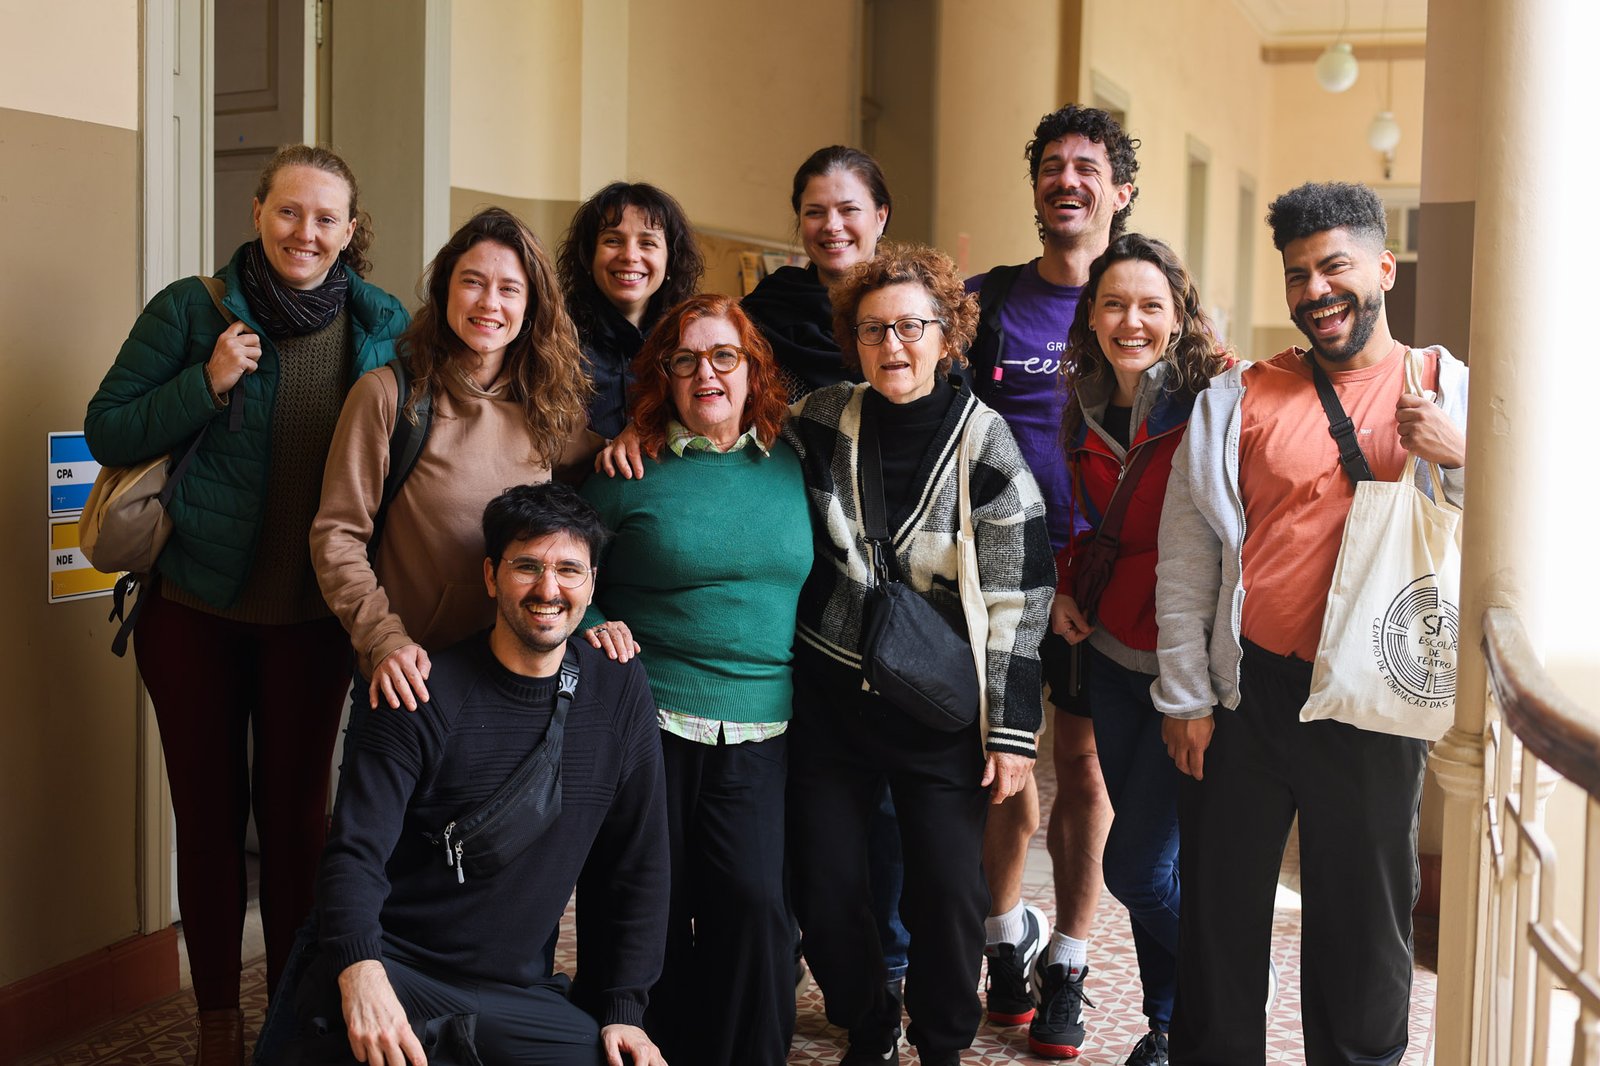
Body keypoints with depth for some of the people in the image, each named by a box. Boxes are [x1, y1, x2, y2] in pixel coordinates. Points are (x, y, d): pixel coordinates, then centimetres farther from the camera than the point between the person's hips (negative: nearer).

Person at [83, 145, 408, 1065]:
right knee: (210, 811, 9)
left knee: (299, 808, 9)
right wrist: (207, 383, -20)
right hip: (196, 608, -1)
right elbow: (107, 431, -5)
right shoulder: (192, 311, -6)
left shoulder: (385, 327, -1)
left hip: (314, 616, 1)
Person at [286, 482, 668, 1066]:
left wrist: (622, 1010, 4)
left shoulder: (621, 691, 4)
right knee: (336, 1017, -36)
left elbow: (635, 866, 9)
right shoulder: (426, 696, -6)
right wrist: (360, 970, -32)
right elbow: (355, 852, -13)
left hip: (522, 993, 4)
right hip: (394, 970, -4)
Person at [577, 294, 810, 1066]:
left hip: (757, 733, 2)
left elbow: (812, 582, 20)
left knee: (753, 901, -7)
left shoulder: (789, 470, 10)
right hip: (649, 720, -2)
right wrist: (591, 626, -11)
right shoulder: (629, 471, 1)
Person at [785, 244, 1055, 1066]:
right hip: (827, 696, 3)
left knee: (948, 890, -3)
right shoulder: (822, 421, -1)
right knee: (825, 888, 6)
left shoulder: (983, 443, -10)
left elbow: (1017, 596, -9)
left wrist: (1012, 730, -10)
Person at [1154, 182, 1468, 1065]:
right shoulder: (1239, 402, 3)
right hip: (1247, 692, 1)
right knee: (1220, 909, 12)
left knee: (1364, 918, 12)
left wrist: (1461, 461, -17)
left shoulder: (1454, 395, 3)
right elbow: (1185, 559, 3)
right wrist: (1183, 695, 0)